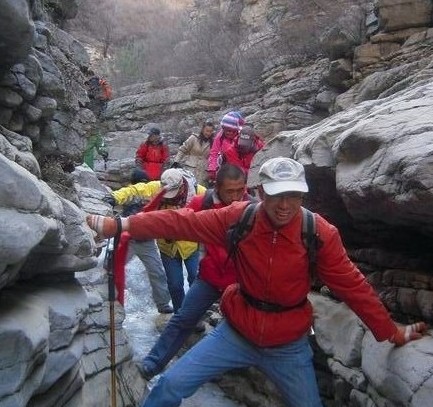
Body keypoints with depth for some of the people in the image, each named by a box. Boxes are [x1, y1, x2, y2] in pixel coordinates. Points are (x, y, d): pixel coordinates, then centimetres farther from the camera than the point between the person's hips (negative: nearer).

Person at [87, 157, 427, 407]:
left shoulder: (320, 233, -18)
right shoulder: (239, 218, -16)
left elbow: (353, 286, -9)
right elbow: (182, 222, -15)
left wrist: (391, 331, -3)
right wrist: (121, 225, -17)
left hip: (289, 346, 0)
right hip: (237, 334, 1)